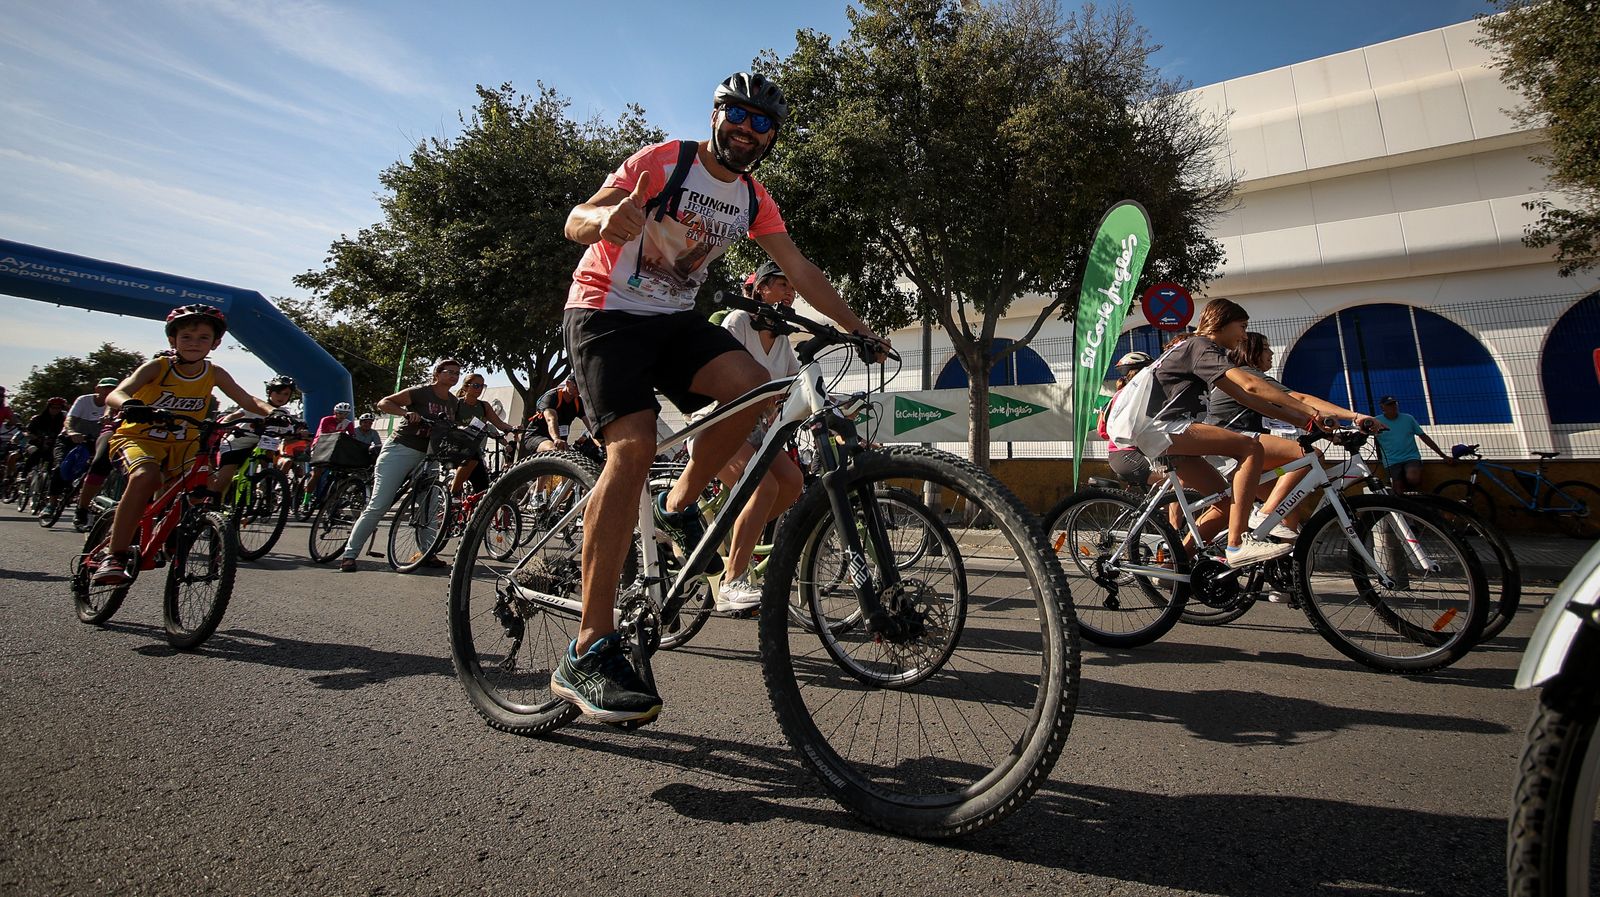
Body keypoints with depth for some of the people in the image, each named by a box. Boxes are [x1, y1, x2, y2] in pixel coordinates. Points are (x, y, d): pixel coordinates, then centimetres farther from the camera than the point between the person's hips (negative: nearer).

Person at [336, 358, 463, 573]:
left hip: (426, 457, 6)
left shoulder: (453, 401, 10)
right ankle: (349, 554, -1)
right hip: (400, 451, -6)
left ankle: (427, 553, 12)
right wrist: (407, 412, -28)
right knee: (378, 506, -8)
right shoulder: (420, 392, -8)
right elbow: (383, 403, -12)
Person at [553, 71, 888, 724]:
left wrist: (858, 328, -2)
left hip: (673, 320, 5)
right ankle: (587, 654, -24)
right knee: (634, 448, -27)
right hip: (606, 313, -5)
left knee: (752, 386, -26)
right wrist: (608, 217, -36)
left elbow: (799, 270, 7)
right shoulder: (663, 161, -7)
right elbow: (575, 223, -12)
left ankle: (679, 507, -2)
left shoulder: (754, 200, 9)